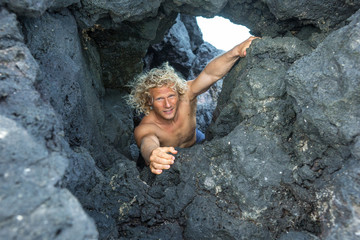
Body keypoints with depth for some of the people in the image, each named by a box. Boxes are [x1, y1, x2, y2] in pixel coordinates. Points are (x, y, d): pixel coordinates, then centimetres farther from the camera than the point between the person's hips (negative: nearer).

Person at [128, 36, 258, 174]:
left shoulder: (185, 94, -29)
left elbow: (210, 74, -43)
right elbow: (147, 143, -59)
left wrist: (237, 51, -60)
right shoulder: (144, 129, -37)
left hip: (195, 142, 1)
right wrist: (151, 154, -84)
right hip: (167, 160, 0)